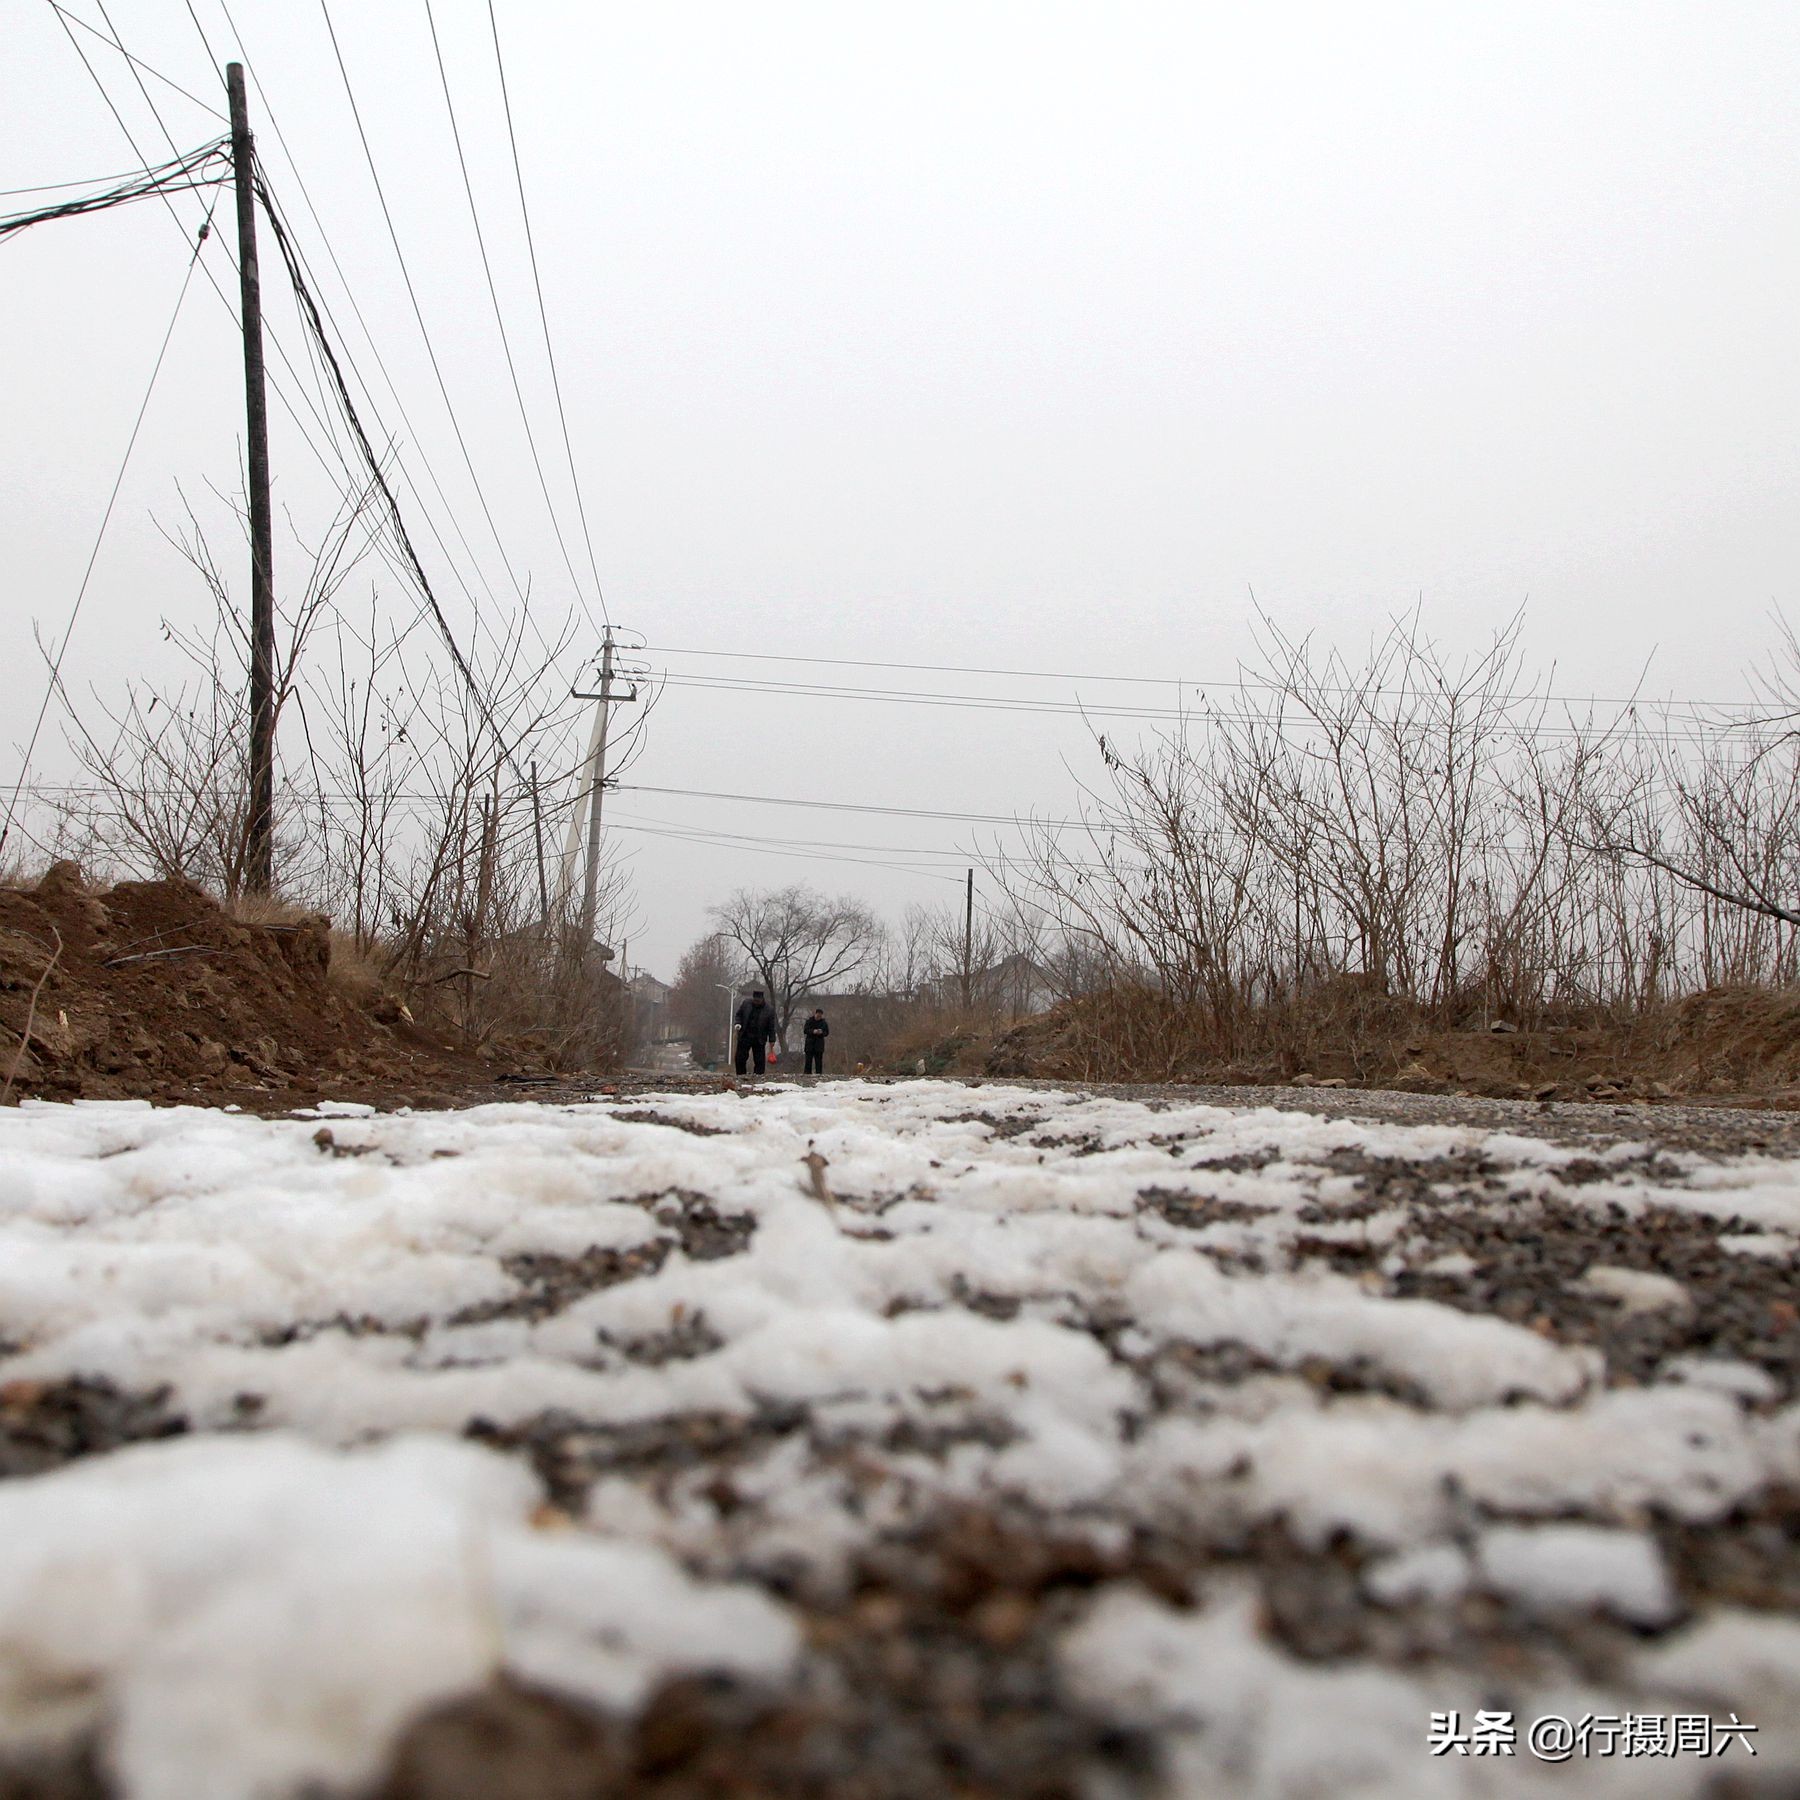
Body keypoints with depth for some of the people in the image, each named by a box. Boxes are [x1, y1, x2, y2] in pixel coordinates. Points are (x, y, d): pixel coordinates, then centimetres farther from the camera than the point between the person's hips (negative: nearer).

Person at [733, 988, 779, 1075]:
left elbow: (771, 1027, -3)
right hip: (744, 1036, 2)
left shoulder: (769, 1009, -7)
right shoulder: (745, 1003, -1)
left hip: (759, 1039, -2)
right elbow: (739, 1015, 12)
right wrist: (738, 1023, -8)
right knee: (740, 1058, 4)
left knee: (759, 1061, -1)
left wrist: (771, 1041, -3)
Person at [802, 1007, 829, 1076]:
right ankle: (807, 1073, -2)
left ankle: (819, 1073, 2)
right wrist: (813, 1031, -19)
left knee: (819, 1061, 1)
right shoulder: (809, 1021, 4)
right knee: (808, 1060, -3)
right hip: (810, 1044, -1)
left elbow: (827, 1033, 10)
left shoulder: (823, 1023, 8)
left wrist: (822, 1032, -12)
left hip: (819, 1045, 1)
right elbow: (805, 1030, -2)